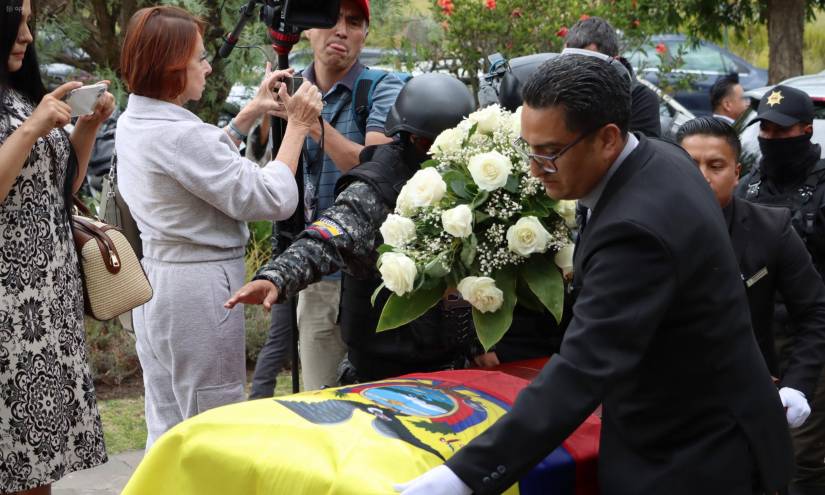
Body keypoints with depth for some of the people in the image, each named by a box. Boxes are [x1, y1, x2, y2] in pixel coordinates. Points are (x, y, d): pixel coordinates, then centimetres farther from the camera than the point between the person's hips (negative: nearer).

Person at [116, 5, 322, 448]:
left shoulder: (132, 124, 6)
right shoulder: (179, 134, -23)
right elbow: (274, 199, -19)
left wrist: (247, 116, 20)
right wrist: (297, 126, -8)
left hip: (155, 281, 10)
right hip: (200, 288, -9)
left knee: (167, 429, 17)